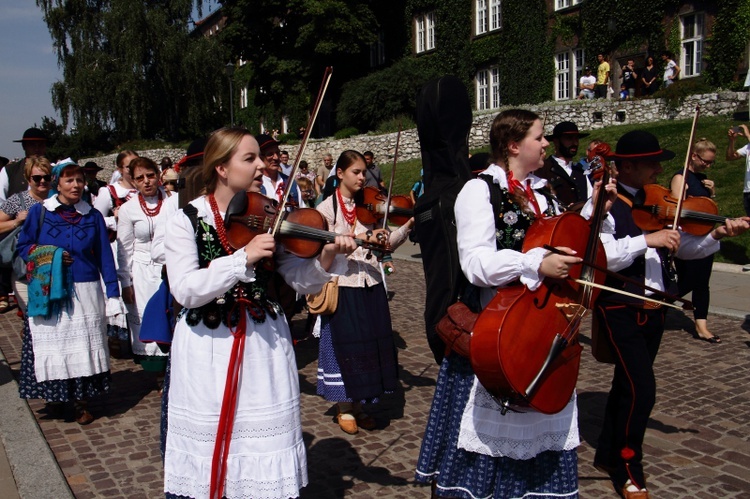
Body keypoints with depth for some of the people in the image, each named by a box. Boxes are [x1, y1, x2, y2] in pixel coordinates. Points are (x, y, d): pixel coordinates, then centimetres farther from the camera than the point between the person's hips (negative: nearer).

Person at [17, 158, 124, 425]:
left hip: (85, 292, 1)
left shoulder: (92, 216, 5)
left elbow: (104, 256, 3)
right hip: (49, 293, 0)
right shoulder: (39, 212, 2)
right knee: (53, 345, 6)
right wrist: (52, 256, -11)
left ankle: (80, 401, 16)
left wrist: (112, 293, -3)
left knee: (83, 346, 3)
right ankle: (55, 396, 25)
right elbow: (23, 246, 6)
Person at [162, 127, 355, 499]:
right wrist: (243, 258, -29)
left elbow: (303, 282, -3)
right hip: (207, 347, -2)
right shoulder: (188, 220, -8)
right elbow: (185, 290, -19)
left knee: (266, 443, 7)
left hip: (263, 344, 2)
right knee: (206, 440, 10)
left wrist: (328, 256, -22)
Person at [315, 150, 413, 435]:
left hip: (371, 285, 5)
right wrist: (361, 238, -28)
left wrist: (408, 225, -11)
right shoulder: (327, 208, -3)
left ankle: (358, 405, 25)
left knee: (371, 344, 9)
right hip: (343, 286, -4)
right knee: (346, 345, 2)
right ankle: (344, 409, 19)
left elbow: (387, 244, 4)